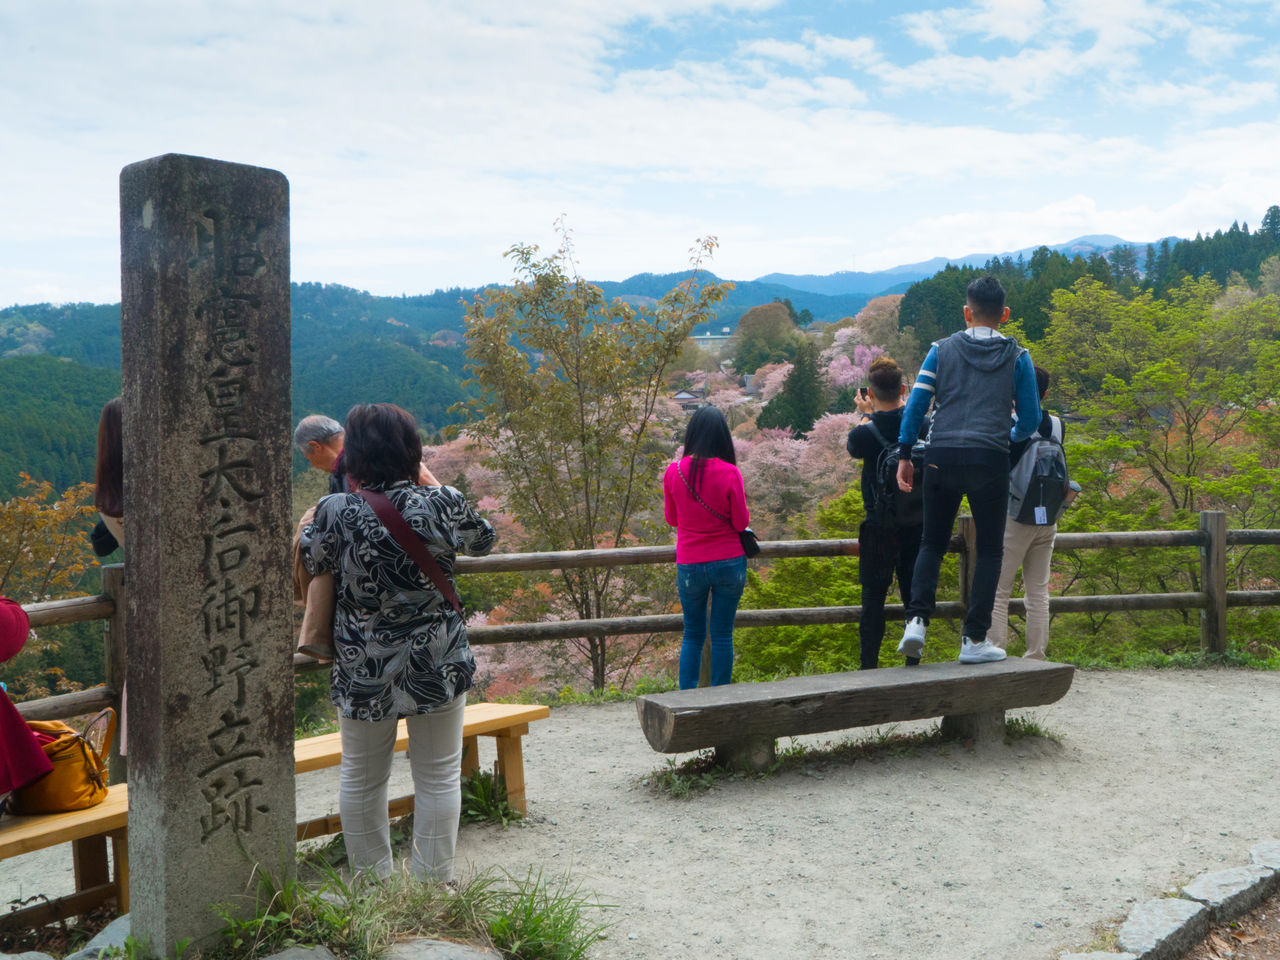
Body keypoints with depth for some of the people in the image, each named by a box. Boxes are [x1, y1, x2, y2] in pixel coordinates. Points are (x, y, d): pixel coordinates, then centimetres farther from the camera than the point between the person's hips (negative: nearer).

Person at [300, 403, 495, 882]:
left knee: (361, 778, 18)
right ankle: (433, 885, 18)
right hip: (438, 664, 0)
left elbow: (310, 560, 4)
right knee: (438, 776, 11)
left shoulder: (336, 512, -14)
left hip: (362, 669, 1)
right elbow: (482, 539, 9)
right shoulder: (442, 504, -11)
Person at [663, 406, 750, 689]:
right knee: (722, 635, 7)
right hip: (729, 562, -1)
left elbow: (671, 519, 7)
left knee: (693, 635, 13)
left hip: (689, 565, 1)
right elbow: (741, 522, -5)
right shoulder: (730, 473, -11)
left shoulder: (674, 472, -5)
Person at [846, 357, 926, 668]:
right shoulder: (920, 426, -6)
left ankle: (868, 666, 4)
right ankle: (914, 662, 16)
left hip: (879, 526, -3)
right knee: (914, 594, 11)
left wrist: (867, 414, 21)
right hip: (917, 522, 3)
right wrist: (904, 407, 23)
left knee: (873, 596, 3)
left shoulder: (865, 434, -13)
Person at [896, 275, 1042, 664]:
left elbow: (917, 402, 1)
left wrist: (904, 454, 3)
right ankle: (974, 639, 5)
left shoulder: (942, 349, 9)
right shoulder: (1017, 356, 8)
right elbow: (1030, 419, 9)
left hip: (941, 457, 1)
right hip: (989, 458, -1)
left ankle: (917, 620, -6)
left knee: (932, 543, 13)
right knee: (989, 550, 9)